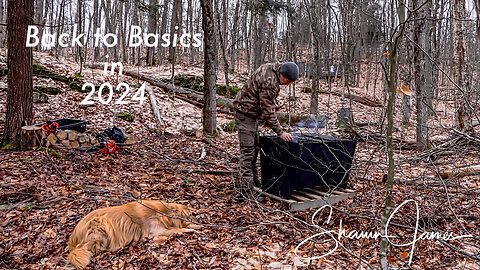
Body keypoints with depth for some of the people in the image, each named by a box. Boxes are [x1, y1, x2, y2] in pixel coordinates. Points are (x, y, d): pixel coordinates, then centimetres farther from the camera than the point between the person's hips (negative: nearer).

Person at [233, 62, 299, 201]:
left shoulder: (270, 68, 2)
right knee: (248, 151, -11)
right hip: (245, 112, -10)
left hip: (252, 112, 10)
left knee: (254, 148, 15)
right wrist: (280, 132, -18)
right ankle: (246, 191, -9)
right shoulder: (269, 82, -28)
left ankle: (253, 182, 27)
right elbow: (268, 111, -24)